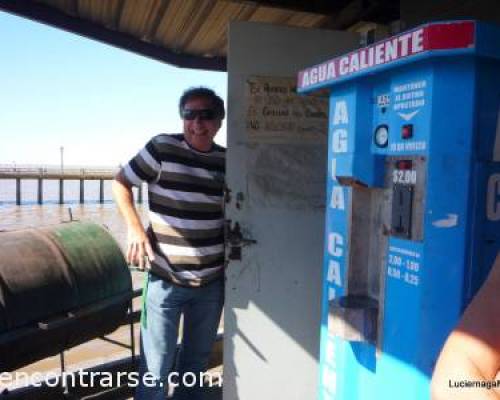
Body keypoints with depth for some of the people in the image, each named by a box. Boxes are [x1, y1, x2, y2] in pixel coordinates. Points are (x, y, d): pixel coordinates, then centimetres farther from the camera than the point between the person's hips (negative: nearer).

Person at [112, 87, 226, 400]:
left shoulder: (228, 161, 1)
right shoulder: (162, 148, -10)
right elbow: (120, 183, 1)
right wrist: (135, 229, -12)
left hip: (212, 281, 4)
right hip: (165, 280, -3)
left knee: (198, 359, 21)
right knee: (155, 368, 4)